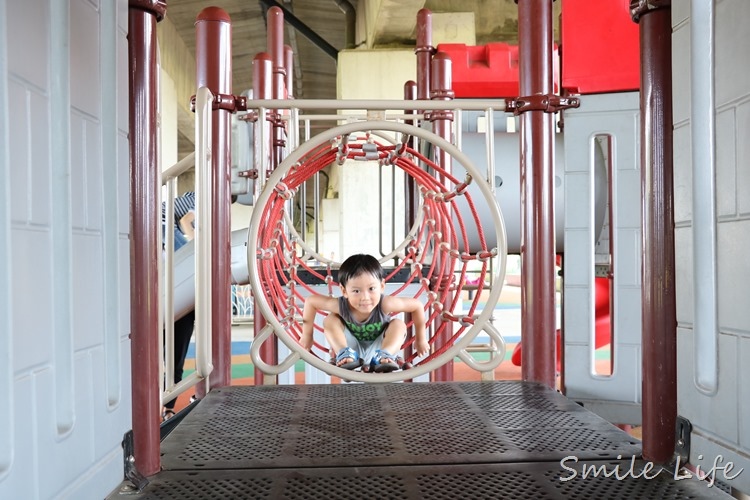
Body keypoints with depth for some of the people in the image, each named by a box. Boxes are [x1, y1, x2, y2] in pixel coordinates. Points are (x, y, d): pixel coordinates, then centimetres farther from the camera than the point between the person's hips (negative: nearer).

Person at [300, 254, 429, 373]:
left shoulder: (384, 304, -33)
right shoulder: (341, 305, -30)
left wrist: (420, 339, -9)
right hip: (351, 348, 1)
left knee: (399, 324, -23)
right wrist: (307, 335, -10)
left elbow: (417, 305, -22)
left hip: (377, 347, -1)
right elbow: (310, 301, -16)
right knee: (329, 320, -18)